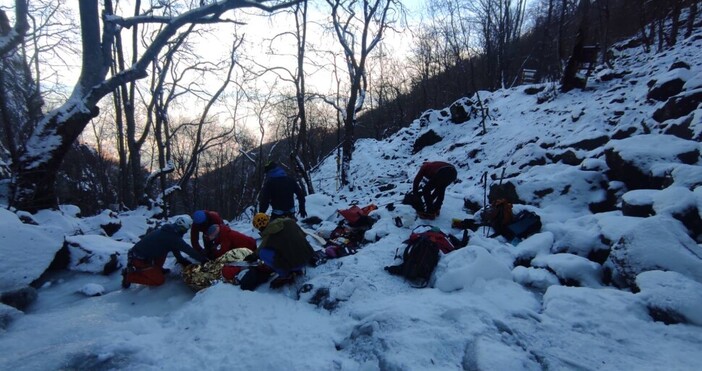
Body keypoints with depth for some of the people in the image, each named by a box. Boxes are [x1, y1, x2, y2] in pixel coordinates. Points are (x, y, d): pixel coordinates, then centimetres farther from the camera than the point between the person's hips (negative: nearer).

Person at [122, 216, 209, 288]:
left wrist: (182, 260, 21)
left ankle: (157, 269, 20)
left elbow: (175, 249, 18)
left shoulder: (167, 231, 7)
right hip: (140, 260, -9)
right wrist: (204, 260, -3)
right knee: (160, 280, 3)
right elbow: (190, 251, -13)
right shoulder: (173, 238, -19)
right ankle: (129, 276, 2)